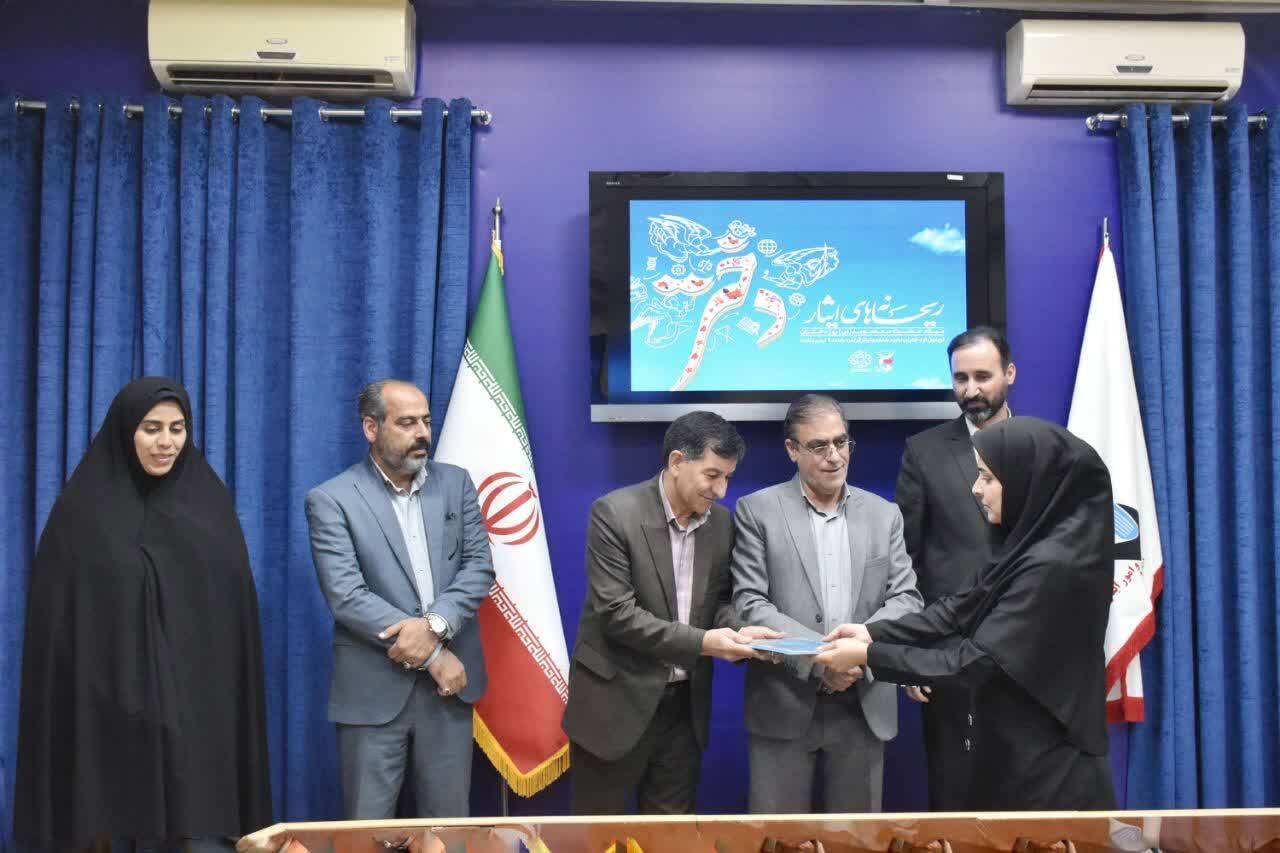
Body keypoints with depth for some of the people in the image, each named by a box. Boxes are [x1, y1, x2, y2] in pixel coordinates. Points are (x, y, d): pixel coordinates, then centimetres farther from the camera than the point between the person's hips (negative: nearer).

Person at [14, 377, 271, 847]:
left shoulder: (210, 501, 7)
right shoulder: (83, 510, -1)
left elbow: (236, 608, 8)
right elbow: (56, 621, -2)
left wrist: (234, 703, 4)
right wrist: (69, 707, -8)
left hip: (200, 705, 2)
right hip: (112, 710, -2)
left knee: (205, 829, -1)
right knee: (118, 828, 2)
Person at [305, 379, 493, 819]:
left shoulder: (455, 483, 7)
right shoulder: (331, 500, -7)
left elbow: (480, 565, 0)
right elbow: (347, 598, -15)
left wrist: (434, 625, -17)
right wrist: (432, 655, -15)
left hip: (448, 681, 4)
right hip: (374, 689, -3)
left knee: (449, 821, 13)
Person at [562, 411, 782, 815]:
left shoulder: (721, 521, 2)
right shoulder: (615, 513, -16)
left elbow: (718, 598, 10)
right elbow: (616, 613, -20)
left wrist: (735, 630, -13)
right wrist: (700, 642, -25)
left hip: (685, 704, 5)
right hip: (618, 702, -5)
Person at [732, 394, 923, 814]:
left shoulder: (885, 514, 9)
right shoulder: (757, 511, -1)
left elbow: (907, 599, 3)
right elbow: (750, 606, -7)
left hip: (864, 707, 3)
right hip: (784, 706, -2)